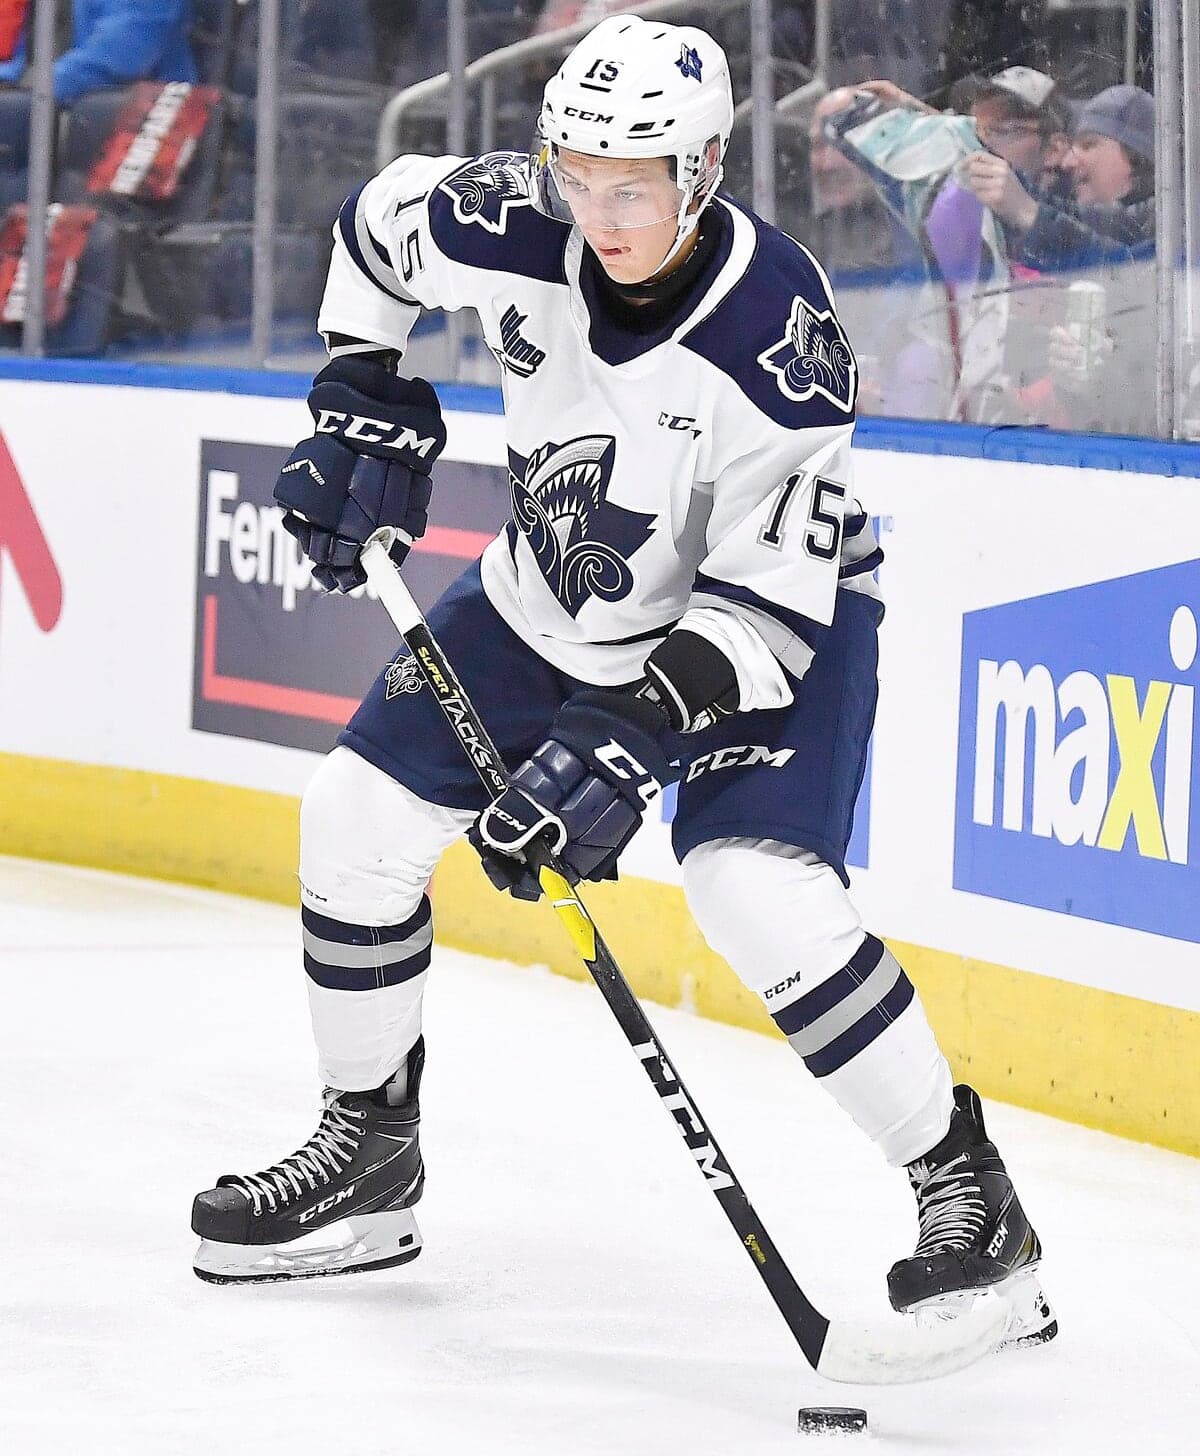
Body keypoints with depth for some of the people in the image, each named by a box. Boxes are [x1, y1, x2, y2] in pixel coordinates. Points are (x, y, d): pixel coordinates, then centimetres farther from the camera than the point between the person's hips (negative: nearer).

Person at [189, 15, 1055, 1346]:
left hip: (767, 612, -6)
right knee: (356, 819, 3)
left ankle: (967, 1198, -13)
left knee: (759, 892, -26)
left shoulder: (778, 335, -34)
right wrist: (366, 403, -2)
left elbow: (769, 600, -31)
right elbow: (380, 218, 4)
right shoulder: (514, 228, -21)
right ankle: (367, 1151, 24)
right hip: (555, 598, 6)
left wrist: (636, 737, -39)